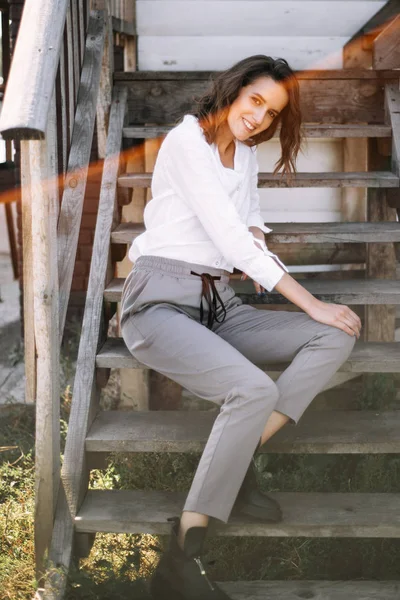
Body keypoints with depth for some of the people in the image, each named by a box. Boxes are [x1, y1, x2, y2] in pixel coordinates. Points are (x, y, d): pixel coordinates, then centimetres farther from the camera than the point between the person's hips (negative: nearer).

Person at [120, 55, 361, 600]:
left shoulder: (246, 153, 18)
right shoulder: (187, 141, -7)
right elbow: (227, 236, -16)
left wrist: (254, 238, -3)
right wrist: (312, 304, -17)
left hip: (217, 305, 8)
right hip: (161, 302, -8)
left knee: (338, 337, -9)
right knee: (255, 391, -33)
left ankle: (237, 465, -13)